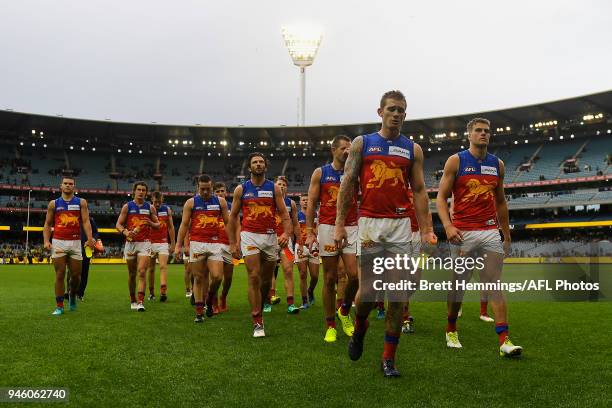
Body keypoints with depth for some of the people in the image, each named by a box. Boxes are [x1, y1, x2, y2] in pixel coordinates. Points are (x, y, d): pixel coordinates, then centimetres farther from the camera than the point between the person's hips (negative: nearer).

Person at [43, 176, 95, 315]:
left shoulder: (81, 202, 7)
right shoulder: (53, 203, 10)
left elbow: (86, 221, -2)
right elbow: (47, 224, 12)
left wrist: (90, 238, -17)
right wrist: (46, 241, -3)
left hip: (75, 242, 0)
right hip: (58, 242, 0)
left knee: (76, 275, 5)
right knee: (60, 275, -1)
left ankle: (72, 296, 33)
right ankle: (59, 306, 5)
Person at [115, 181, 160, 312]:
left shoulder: (150, 207, 5)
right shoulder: (127, 206, 4)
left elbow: (158, 225, 10)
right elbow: (118, 224, 2)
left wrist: (150, 223, -12)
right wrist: (125, 232, -19)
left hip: (144, 243, -1)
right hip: (130, 242, 1)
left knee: (142, 272, -14)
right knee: (132, 274, 10)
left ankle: (141, 302, -16)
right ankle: (132, 300, 24)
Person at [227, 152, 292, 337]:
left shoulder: (274, 188, 5)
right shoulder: (241, 189, 5)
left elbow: (284, 214, 1)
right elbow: (233, 217, 9)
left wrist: (286, 233, -18)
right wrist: (232, 243, 4)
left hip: (270, 236, 2)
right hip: (249, 236, -2)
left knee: (266, 280, 10)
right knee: (254, 278, -12)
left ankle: (258, 311, 32)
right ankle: (257, 322, -8)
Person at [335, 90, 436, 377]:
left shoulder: (413, 149, 11)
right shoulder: (362, 143, 7)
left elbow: (419, 191, 9)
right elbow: (348, 185, 4)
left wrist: (426, 230, -1)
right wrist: (339, 224, -3)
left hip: (401, 225, 2)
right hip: (369, 223, -1)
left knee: (398, 294, 0)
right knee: (368, 290, -2)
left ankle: (389, 358, 12)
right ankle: (359, 328, 32)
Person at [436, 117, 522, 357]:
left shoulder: (497, 164, 12)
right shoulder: (456, 161, 0)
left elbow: (501, 202, 19)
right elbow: (441, 197, -3)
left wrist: (507, 235, 18)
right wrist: (448, 225, -18)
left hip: (491, 232, 3)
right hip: (462, 233, -3)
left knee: (495, 285, -3)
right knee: (458, 284, 6)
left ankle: (504, 341, -5)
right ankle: (451, 331, 25)